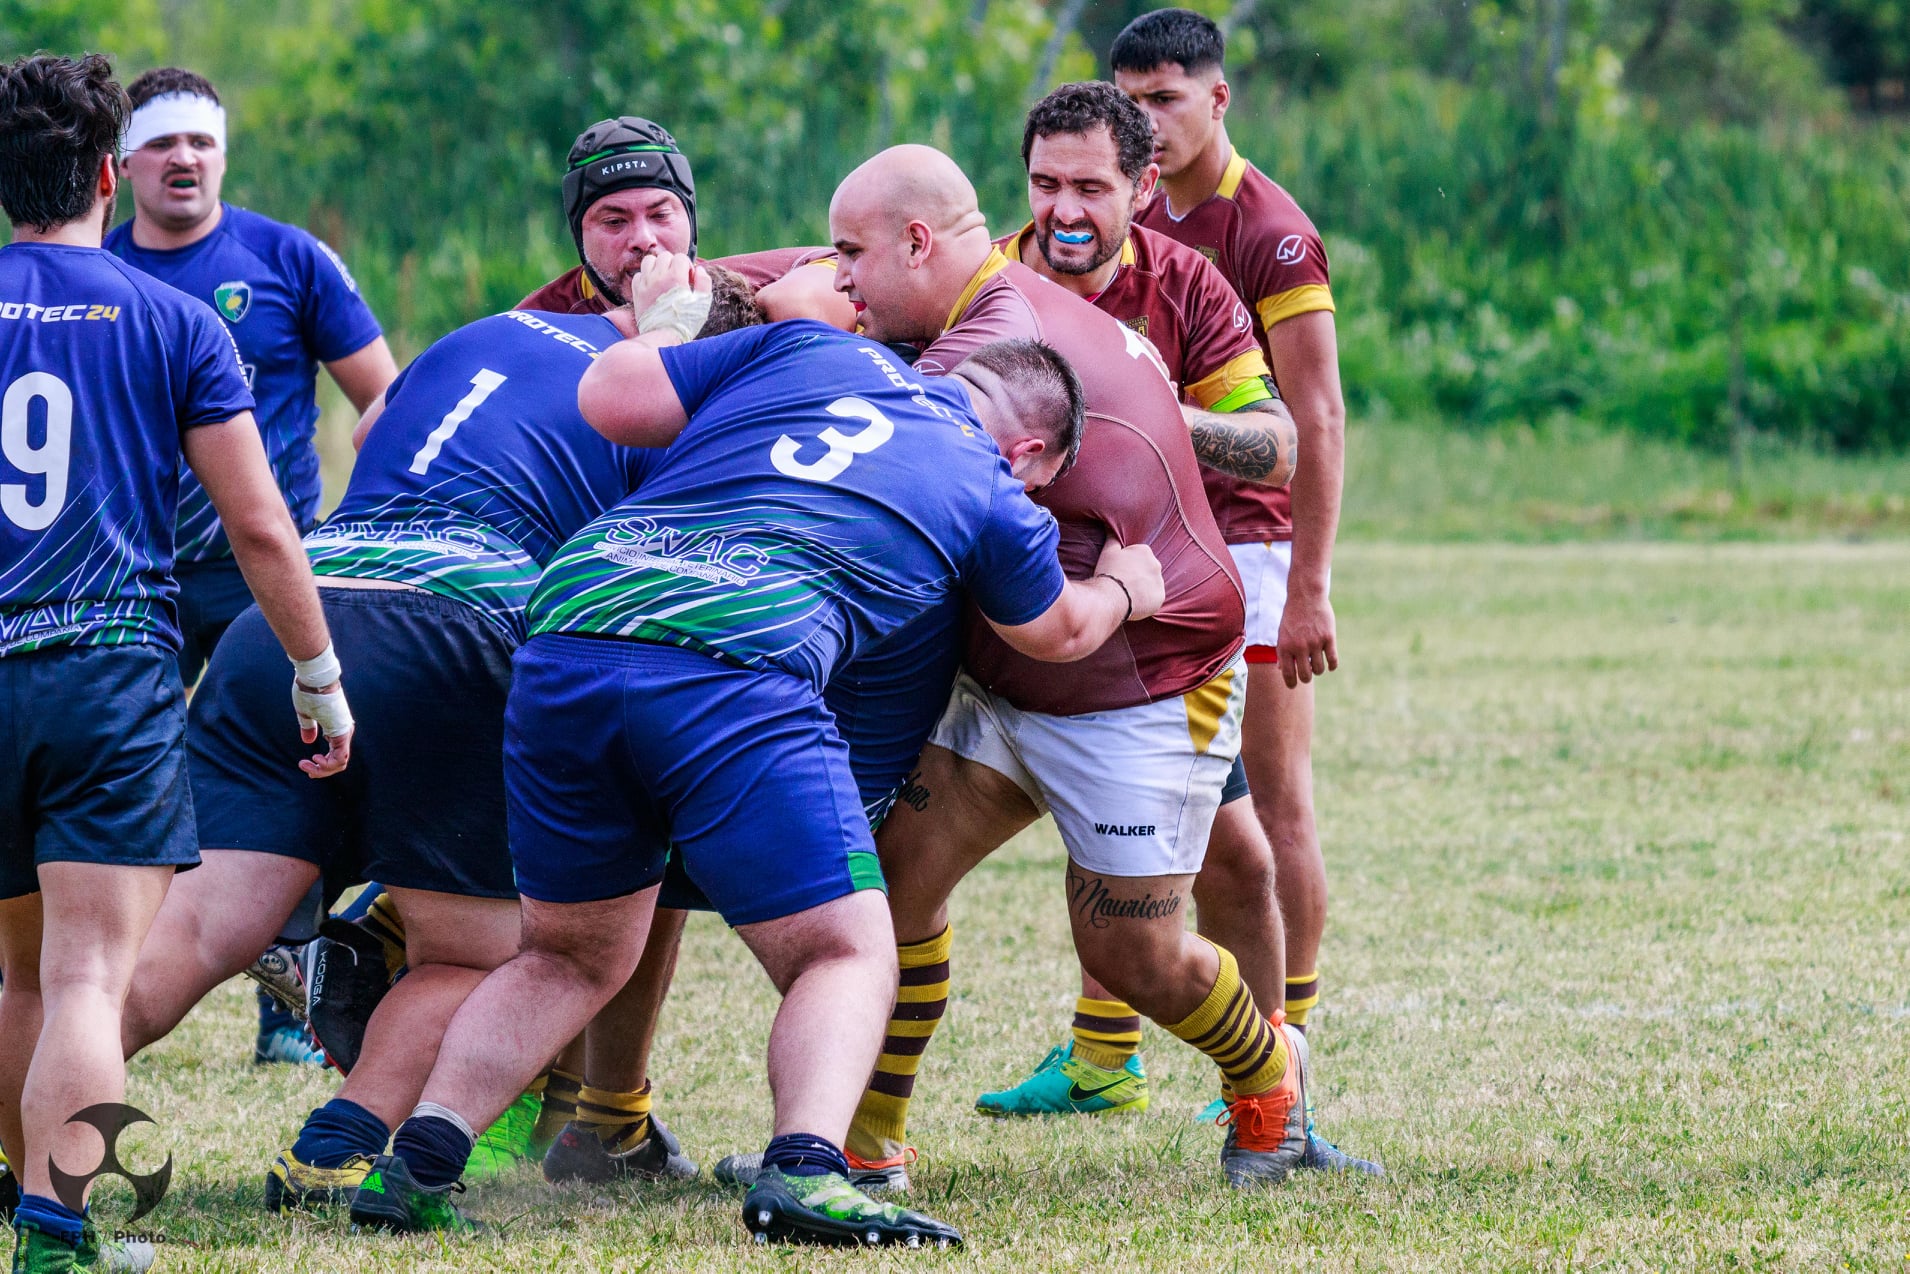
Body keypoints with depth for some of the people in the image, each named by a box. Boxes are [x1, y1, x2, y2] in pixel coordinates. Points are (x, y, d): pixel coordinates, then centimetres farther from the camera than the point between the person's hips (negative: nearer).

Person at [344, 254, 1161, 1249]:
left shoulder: (812, 347, 24)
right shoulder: (994, 496, 20)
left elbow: (609, 400, 19)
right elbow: (1057, 633, 41)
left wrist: (666, 318, 40)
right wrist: (1123, 588, 63)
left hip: (568, 626, 5)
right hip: (735, 673, -4)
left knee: (571, 954, 22)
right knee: (845, 952, 8)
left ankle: (414, 1165, 10)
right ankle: (803, 1170, -18)